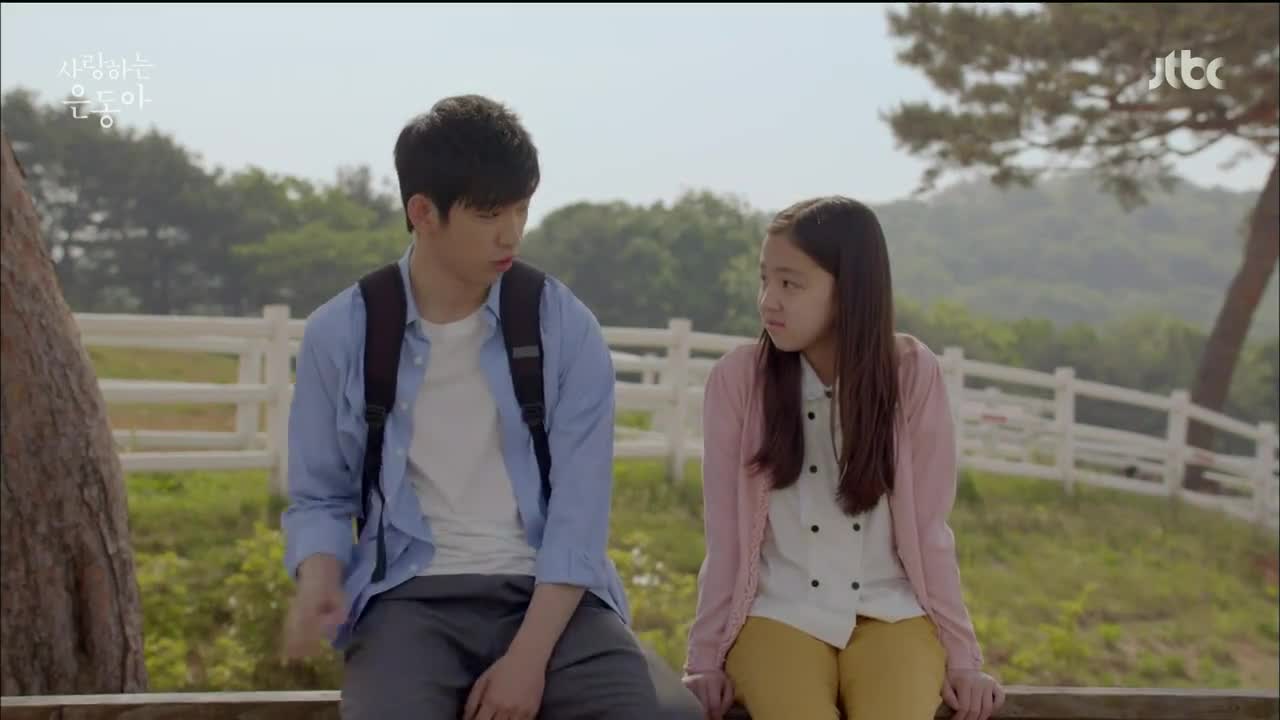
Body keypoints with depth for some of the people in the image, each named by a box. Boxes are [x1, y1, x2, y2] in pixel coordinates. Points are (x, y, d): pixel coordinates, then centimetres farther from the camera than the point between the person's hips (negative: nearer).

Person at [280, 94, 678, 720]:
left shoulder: (565, 326, 0)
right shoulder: (340, 334, 2)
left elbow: (580, 503, -4)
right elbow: (320, 498, 10)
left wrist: (529, 655, -15)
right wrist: (318, 584, -13)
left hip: (550, 594, 1)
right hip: (412, 595, 0)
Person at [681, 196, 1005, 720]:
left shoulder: (913, 374, -3)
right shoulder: (737, 378, -4)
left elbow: (929, 528, 1)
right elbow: (724, 534, 0)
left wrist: (961, 655, 1)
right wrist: (706, 657, 1)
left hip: (891, 613, 1)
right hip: (778, 614, 0)